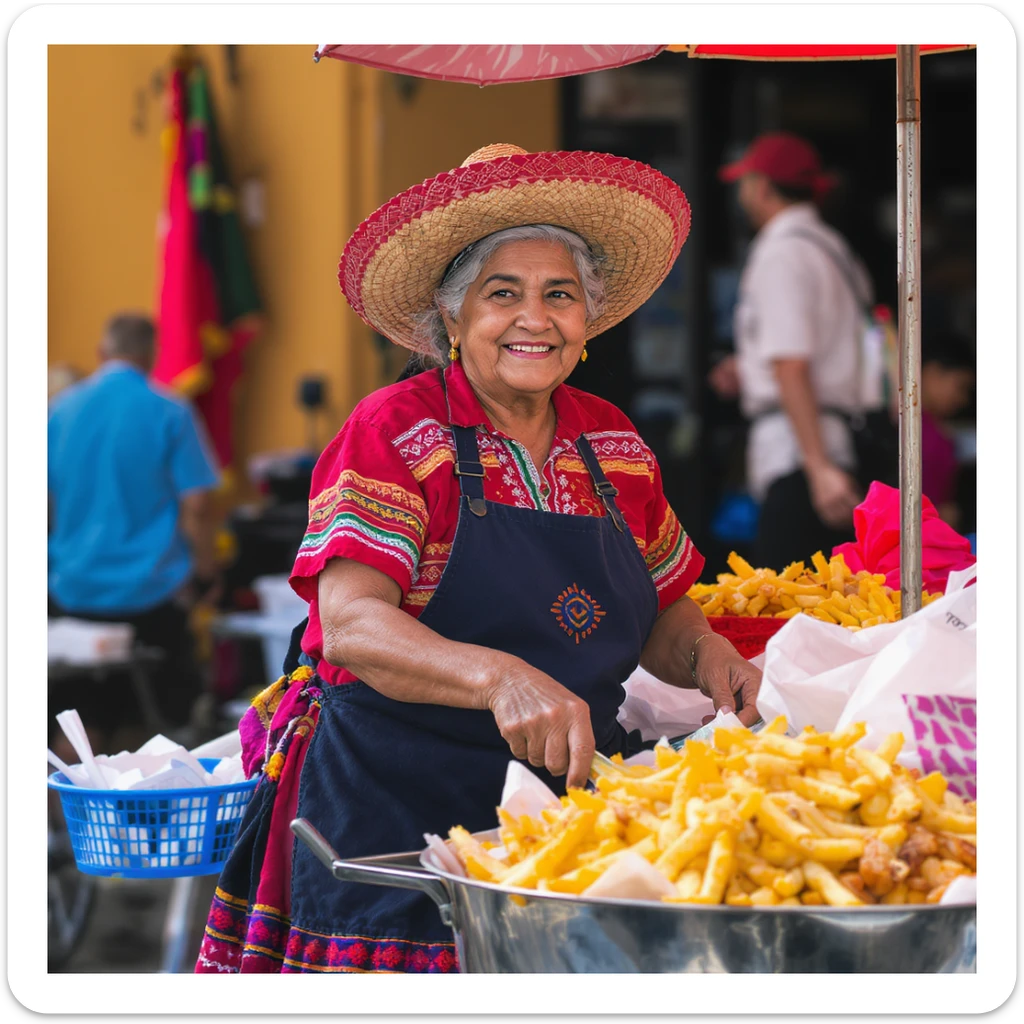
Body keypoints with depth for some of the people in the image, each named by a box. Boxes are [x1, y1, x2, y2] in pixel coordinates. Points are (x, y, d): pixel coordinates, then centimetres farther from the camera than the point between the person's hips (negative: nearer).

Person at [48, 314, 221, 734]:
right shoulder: (170, 413, -7)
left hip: (75, 590, 3)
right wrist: (205, 573, 2)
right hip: (151, 590, -3)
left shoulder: (61, 409, 3)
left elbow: (44, 499, 10)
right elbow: (197, 505, -11)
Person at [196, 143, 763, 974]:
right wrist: (501, 679, -37)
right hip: (397, 820, -4)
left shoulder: (615, 446, 9)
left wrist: (710, 658, -4)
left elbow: (662, 616, 20)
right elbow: (349, 625, -20)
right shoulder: (395, 433, -8)